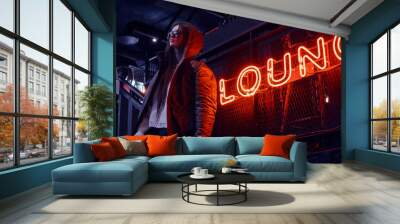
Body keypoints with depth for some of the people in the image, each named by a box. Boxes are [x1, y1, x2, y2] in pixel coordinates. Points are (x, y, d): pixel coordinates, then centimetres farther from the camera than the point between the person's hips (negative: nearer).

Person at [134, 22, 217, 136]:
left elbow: (205, 106, -12)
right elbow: (149, 104, 20)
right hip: (153, 133, 7)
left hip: (179, 135, -7)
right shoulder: (164, 69, 23)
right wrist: (141, 131, 11)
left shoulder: (198, 69, 0)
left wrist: (200, 138, -23)